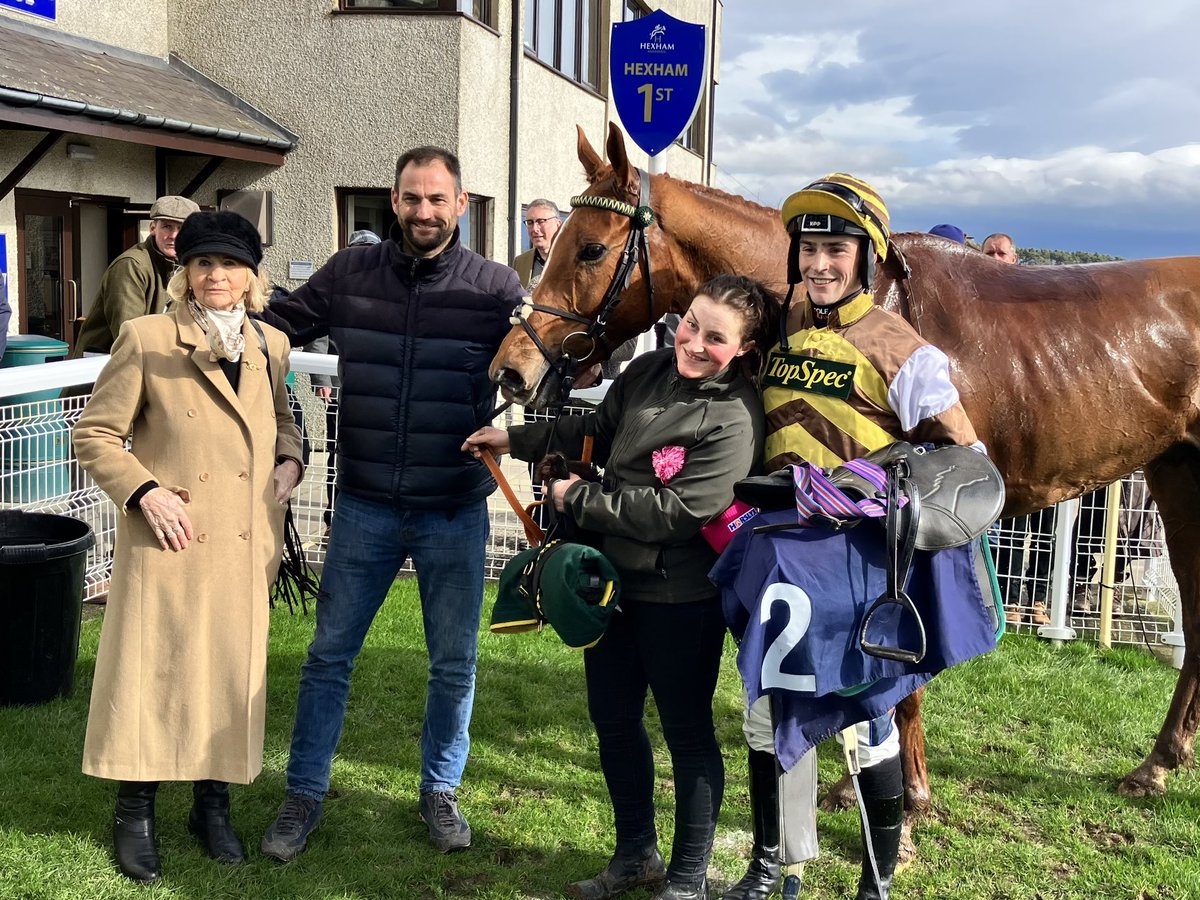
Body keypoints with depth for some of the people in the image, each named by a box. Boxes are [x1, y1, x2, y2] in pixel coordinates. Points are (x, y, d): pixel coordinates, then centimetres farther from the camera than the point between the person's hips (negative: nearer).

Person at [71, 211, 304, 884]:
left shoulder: (271, 346, 9)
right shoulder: (146, 339, -5)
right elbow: (95, 434, -2)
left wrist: (290, 462, 4)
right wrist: (145, 491, -14)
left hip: (247, 545, 4)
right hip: (171, 542, -4)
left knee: (233, 670, 10)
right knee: (153, 668, 3)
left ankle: (213, 803, 27)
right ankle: (136, 812, 22)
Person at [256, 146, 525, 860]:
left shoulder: (496, 286, -5)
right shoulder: (349, 274, 0)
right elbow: (277, 327, 11)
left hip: (456, 512, -1)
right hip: (365, 506, 1)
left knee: (455, 663, 12)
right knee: (330, 654, 11)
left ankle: (440, 789, 34)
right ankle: (305, 794, 29)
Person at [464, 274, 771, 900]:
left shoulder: (733, 418, -20)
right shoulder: (648, 371, 2)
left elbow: (678, 512, -26)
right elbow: (596, 430, 19)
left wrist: (578, 499, -17)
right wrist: (515, 440, 19)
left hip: (680, 597, -8)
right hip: (613, 579, 8)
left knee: (687, 733, 8)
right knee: (612, 720, 19)